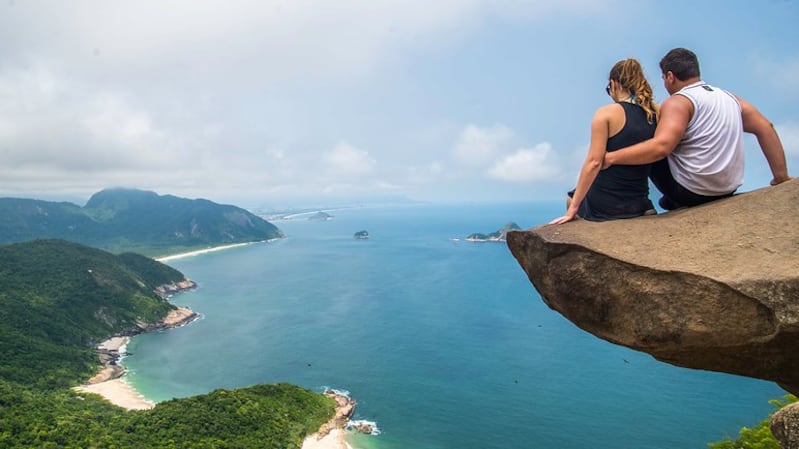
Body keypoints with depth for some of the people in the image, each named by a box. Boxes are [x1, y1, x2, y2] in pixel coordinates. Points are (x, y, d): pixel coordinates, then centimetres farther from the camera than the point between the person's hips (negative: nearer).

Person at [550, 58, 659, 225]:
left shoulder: (606, 113, -11)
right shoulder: (657, 113, 2)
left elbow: (594, 162, -16)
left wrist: (573, 208, -13)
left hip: (603, 204, -5)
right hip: (639, 203, 5)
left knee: (571, 198, 28)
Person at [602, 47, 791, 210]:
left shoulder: (678, 102, -13)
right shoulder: (729, 97, 10)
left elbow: (660, 147, -29)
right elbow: (765, 128, 6)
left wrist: (610, 158, -28)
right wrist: (781, 176, 9)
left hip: (690, 191, -8)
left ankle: (675, 202, 8)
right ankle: (673, 200, 17)